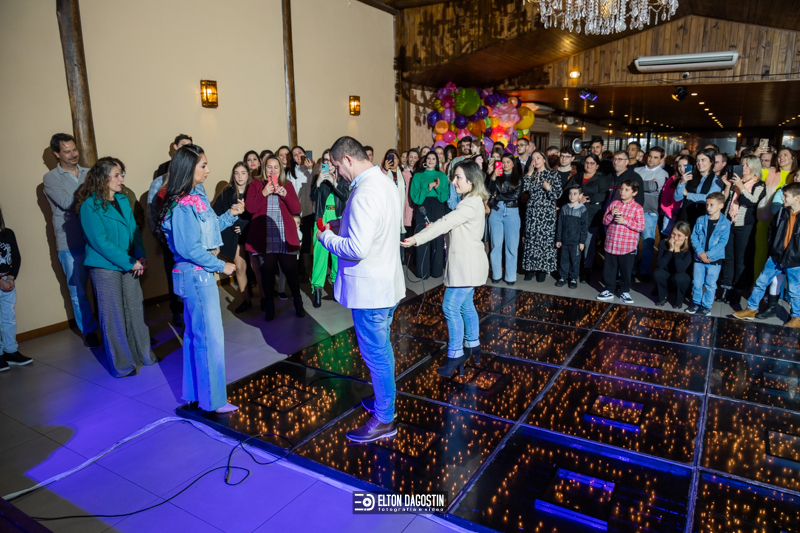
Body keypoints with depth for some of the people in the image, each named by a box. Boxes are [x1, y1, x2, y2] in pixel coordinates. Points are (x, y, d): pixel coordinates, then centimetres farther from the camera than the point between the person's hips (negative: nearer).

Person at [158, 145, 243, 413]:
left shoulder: (198, 196, 7)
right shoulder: (182, 205, -20)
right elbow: (189, 248, -22)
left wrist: (230, 215, 5)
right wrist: (220, 266, -16)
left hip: (199, 273, 10)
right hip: (196, 275, -10)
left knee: (195, 334, 18)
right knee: (210, 337, 0)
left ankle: (194, 392, 33)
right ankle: (213, 400, 14)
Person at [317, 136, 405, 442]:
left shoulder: (365, 193, -24)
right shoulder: (384, 182, 8)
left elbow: (357, 249, -29)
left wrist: (327, 237, -13)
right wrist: (343, 227, 10)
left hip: (370, 288, -10)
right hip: (385, 282, 10)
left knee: (376, 353, 4)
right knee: (381, 348, 23)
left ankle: (384, 419, 19)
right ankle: (384, 399, 40)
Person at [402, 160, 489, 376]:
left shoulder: (471, 204, -18)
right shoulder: (471, 202, 15)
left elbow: (445, 223, -26)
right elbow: (451, 227, 14)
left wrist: (416, 239, -30)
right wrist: (435, 230, -2)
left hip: (467, 265, -10)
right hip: (464, 264, 10)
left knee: (451, 307, -8)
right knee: (465, 305, 17)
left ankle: (455, 354, 2)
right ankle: (472, 345, 30)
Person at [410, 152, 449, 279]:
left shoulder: (442, 176, 14)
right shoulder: (418, 176, 11)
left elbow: (445, 196, 4)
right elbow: (415, 196, -1)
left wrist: (438, 188, -12)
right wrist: (427, 188, -12)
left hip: (438, 210, 1)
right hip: (423, 209, -1)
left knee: (438, 239, -2)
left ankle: (437, 269, 7)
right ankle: (423, 271, 2)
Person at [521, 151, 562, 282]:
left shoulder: (553, 174, 2)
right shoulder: (531, 175, 13)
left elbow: (558, 194, -2)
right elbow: (523, 189, -3)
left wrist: (549, 188, -20)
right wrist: (530, 173, -2)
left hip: (547, 213, -3)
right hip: (532, 212, 3)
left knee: (545, 239, -2)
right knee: (531, 239, 2)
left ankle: (543, 268, 9)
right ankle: (531, 267, 12)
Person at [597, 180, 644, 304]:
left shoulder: (638, 208, -5)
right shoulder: (614, 204, 6)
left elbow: (641, 227, -10)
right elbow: (605, 221, 8)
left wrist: (625, 221, -18)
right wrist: (611, 214, -11)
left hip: (628, 246, -3)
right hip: (611, 244, 3)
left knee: (626, 270, 8)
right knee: (609, 269, 11)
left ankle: (624, 292, 24)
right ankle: (609, 291, 25)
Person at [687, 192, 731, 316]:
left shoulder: (725, 223, -5)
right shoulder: (700, 220, 3)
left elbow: (723, 242, -9)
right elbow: (694, 237, 1)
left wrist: (708, 254, -17)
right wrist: (699, 252, -14)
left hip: (715, 259, -2)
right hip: (699, 258, 2)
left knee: (710, 285, 6)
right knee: (696, 283, 9)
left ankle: (706, 306, 18)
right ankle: (696, 303, 25)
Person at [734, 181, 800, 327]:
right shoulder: (782, 212, 2)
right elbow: (772, 229, 17)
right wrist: (772, 246, 9)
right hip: (776, 257, 5)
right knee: (761, 282, 8)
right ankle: (751, 309, 19)